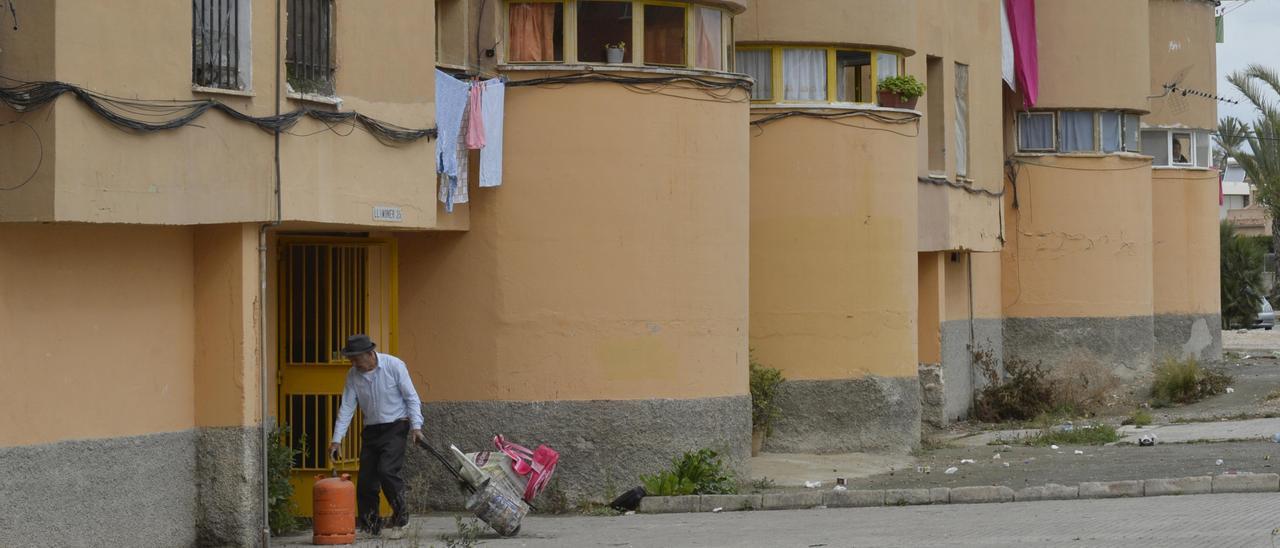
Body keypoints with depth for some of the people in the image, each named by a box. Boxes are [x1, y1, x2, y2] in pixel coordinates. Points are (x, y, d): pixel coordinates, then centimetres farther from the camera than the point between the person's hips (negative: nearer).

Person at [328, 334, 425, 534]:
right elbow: (346, 408, 2)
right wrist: (337, 439, -4)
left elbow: (411, 397, -7)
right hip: (371, 431, 5)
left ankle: (401, 515, -4)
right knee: (366, 479, 1)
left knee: (386, 470, -21)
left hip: (395, 427, -5)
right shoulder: (353, 375, 0)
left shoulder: (394, 366, -11)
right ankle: (370, 525, 11)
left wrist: (416, 426, -16)